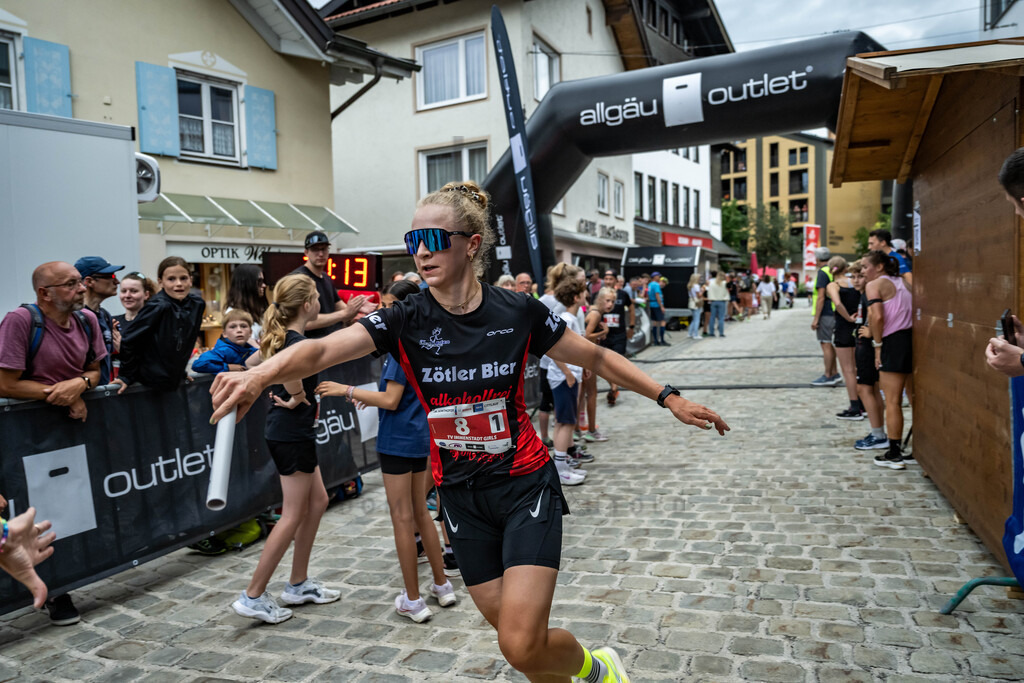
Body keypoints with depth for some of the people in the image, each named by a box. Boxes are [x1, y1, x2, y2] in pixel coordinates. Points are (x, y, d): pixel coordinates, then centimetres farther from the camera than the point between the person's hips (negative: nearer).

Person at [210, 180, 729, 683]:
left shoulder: (519, 313, -11)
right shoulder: (406, 321, -9)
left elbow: (597, 358, 3)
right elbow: (321, 350, -25)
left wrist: (668, 397, 3)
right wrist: (261, 374, -44)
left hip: (526, 486, -2)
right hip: (462, 495, 3)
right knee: (515, 639, 11)